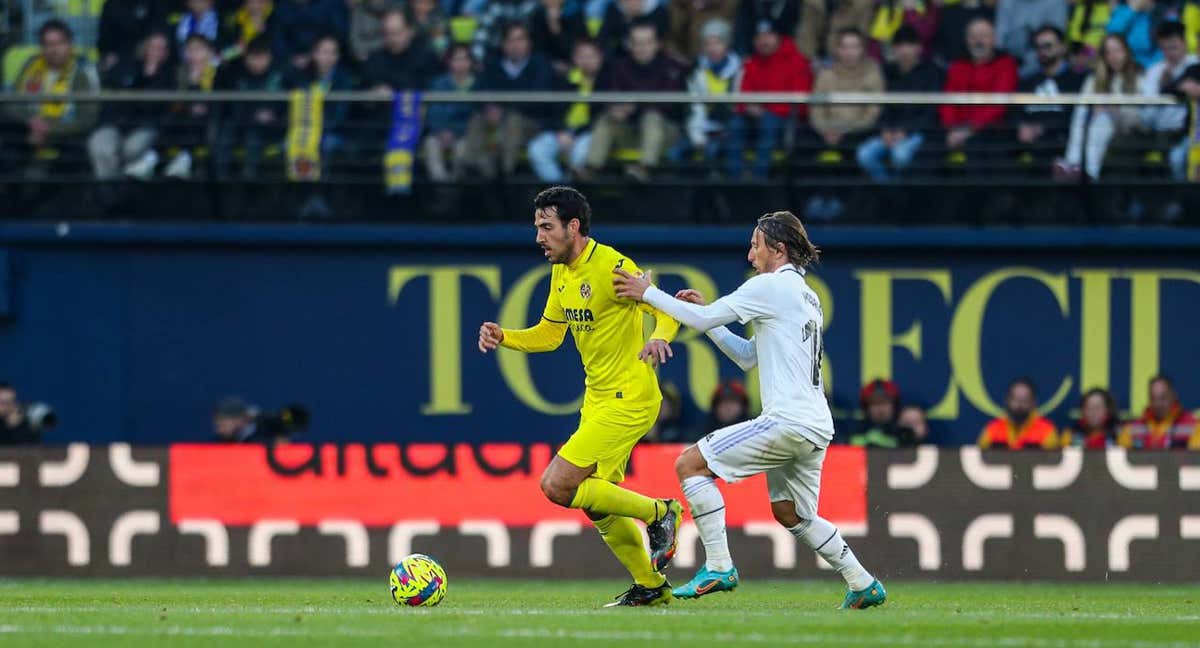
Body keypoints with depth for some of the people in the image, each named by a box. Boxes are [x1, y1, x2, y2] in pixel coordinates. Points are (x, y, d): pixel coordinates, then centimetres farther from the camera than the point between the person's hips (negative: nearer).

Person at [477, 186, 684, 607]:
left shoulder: (609, 266, -18)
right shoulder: (562, 273, 9)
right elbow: (549, 334, 19)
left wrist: (660, 337, -42)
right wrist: (503, 337, 2)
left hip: (629, 399, -9)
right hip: (598, 398, 9)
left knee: (558, 485, -15)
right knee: (596, 504, 12)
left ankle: (658, 513, -2)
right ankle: (650, 586, 25)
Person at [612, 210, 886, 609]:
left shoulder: (772, 285, -6)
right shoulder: (806, 296, 23)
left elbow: (704, 319, -9)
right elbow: (749, 357, 27)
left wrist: (648, 294, -1)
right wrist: (705, 314, 22)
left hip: (788, 422, -10)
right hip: (816, 428, 10)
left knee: (690, 464, -8)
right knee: (790, 513, 24)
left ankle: (719, 568, -13)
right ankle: (863, 585, 23)